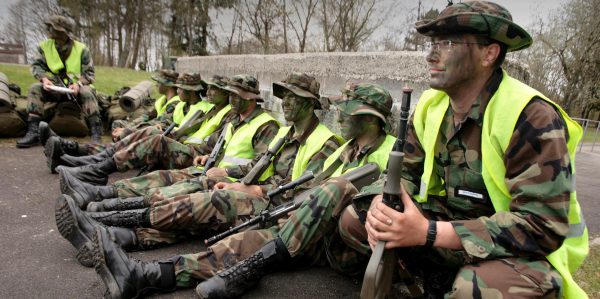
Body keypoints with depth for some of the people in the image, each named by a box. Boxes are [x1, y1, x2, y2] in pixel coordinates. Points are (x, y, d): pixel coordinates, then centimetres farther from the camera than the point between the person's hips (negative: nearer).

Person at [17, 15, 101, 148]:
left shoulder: (81, 49, -5)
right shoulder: (44, 46, 3)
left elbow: (89, 73, -7)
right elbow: (37, 65, 1)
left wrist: (78, 84, -27)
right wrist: (44, 79, -21)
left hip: (77, 88, -3)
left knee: (87, 92, -35)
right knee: (35, 88, -23)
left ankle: (96, 135, -36)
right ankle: (33, 132, -26)